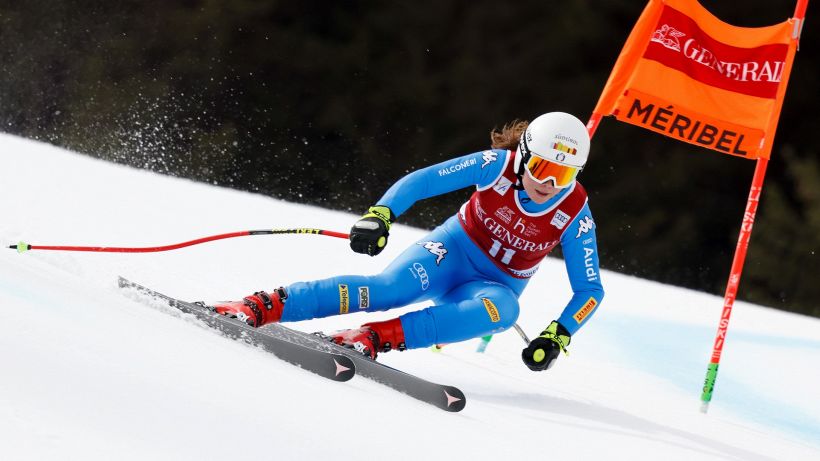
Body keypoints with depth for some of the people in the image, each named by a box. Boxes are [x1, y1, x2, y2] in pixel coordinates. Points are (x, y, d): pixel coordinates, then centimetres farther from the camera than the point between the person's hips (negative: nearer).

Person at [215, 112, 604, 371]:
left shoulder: (576, 216, -16)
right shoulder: (498, 165, -19)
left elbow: (590, 291, -8)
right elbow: (419, 181, -18)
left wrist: (557, 337, -23)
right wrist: (379, 215, -35)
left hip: (495, 285, 1)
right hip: (453, 249, -1)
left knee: (503, 310, -37)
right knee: (390, 288, -32)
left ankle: (378, 336, -45)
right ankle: (262, 306, -36)